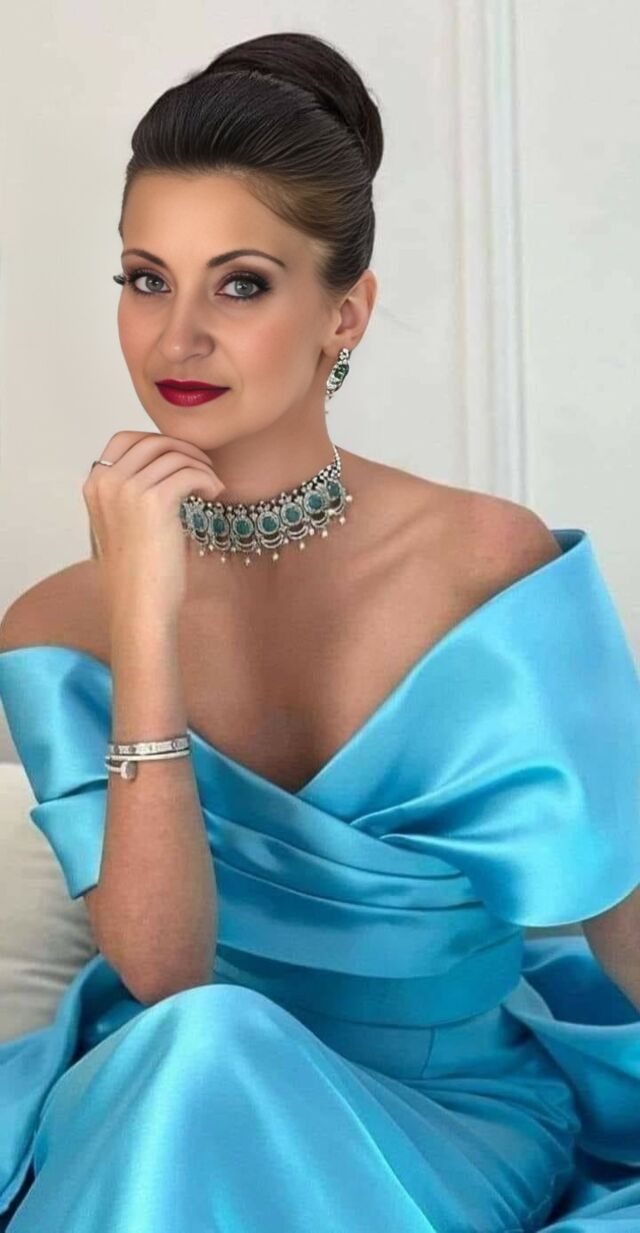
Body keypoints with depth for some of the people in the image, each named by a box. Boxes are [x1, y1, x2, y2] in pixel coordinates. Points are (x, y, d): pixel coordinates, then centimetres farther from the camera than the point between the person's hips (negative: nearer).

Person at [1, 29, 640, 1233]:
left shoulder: (495, 563, -11)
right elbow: (159, 975, -18)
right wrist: (145, 626, -26)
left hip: (454, 1127, -2)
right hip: (164, 1116, 2)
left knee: (209, 1066, -32)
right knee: (196, 1047, -32)